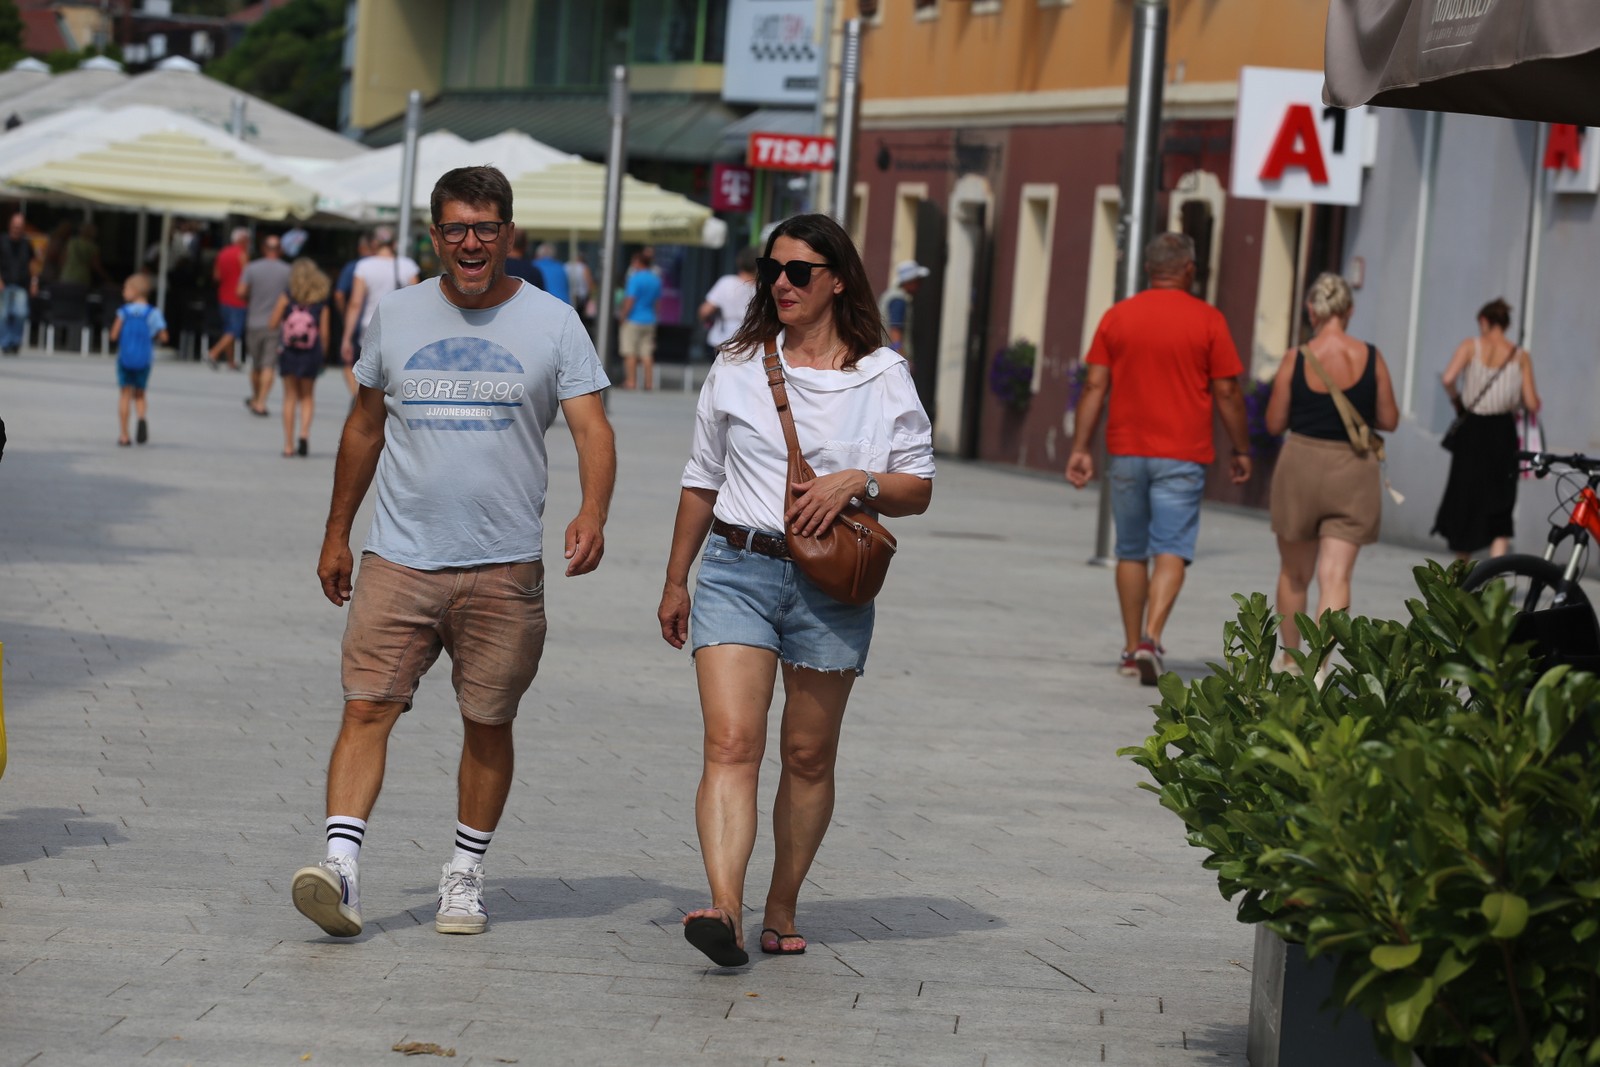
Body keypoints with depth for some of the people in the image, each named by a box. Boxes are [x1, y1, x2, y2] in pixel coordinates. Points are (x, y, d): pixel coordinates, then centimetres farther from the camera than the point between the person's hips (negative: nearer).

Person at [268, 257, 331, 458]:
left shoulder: (286, 299, -5)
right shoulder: (321, 303, -4)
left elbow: (272, 324, -4)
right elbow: (324, 332, -5)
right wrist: (322, 355, 8)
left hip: (288, 352, 0)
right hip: (311, 354, 0)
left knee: (290, 396, 8)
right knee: (307, 396, 14)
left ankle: (289, 444, 7)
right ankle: (304, 433, -9)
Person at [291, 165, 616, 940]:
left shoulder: (552, 323, 2)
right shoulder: (397, 317, 9)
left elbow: (592, 428, -5)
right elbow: (365, 427, 18)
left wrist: (592, 513, -24)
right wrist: (337, 534, 18)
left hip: (504, 565, -1)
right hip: (399, 557, 1)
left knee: (488, 724, 6)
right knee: (367, 707, -11)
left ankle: (465, 875, 18)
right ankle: (341, 863, -18)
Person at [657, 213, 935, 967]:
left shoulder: (883, 378, 5)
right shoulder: (737, 369, 9)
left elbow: (918, 490, 6)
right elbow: (702, 481, 18)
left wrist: (858, 482, -13)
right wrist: (676, 580, 19)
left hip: (831, 585, 0)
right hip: (738, 570, 0)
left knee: (808, 757, 7)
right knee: (731, 744, -15)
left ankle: (781, 911, 21)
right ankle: (724, 912, -27)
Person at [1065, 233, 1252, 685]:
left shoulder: (1117, 316, 3)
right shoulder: (1207, 320, -4)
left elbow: (1095, 386, -1)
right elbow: (1226, 393, -3)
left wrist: (1080, 449, -1)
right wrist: (1241, 450, 7)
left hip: (1126, 452, 3)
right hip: (1182, 456, -3)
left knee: (1131, 552, 13)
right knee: (1171, 550, -5)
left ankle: (1132, 648, 18)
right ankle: (1151, 638, -23)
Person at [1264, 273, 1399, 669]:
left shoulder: (1296, 359, -8)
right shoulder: (1371, 358, -6)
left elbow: (1275, 423, -3)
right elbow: (1389, 420, 2)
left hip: (1301, 466, 0)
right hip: (1354, 472, 0)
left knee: (1294, 573, 18)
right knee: (1336, 574, -2)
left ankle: (1290, 658, 30)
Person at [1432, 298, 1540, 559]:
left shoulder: (1471, 346, 0)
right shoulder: (1520, 355, 2)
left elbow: (1448, 378, -16)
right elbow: (1531, 404, -2)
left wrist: (1457, 401, 4)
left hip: (1472, 430, 0)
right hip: (1504, 432, 0)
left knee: (1465, 498, 14)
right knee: (1500, 507, 4)